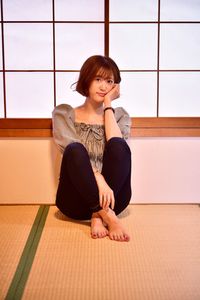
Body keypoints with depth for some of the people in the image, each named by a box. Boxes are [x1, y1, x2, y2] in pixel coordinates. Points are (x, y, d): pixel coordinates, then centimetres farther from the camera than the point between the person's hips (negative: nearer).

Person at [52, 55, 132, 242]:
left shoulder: (120, 115, 12)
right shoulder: (64, 113, 7)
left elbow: (117, 148, -11)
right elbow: (73, 153, -11)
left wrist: (108, 104, -4)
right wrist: (98, 178, -27)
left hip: (112, 196, 1)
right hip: (76, 201, -1)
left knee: (118, 146, -26)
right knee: (75, 149, -30)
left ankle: (98, 216, -25)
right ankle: (108, 217, -34)